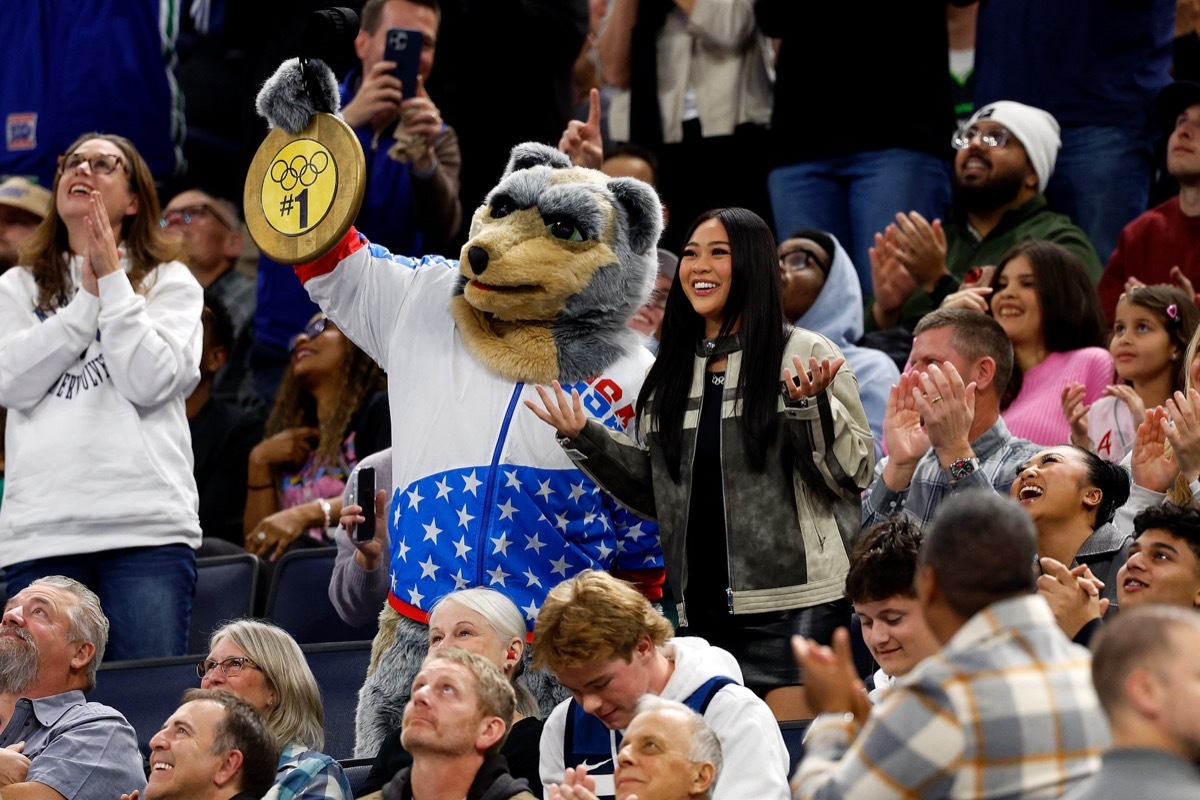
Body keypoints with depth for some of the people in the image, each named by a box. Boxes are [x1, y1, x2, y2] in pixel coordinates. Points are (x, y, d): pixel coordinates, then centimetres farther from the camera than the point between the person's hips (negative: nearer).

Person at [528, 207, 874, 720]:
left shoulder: (806, 355, -1)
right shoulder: (670, 371, 16)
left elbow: (855, 473, -6)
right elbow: (654, 490, 21)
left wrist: (810, 406, -21)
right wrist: (583, 438, 12)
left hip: (793, 605, -6)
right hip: (702, 610, 6)